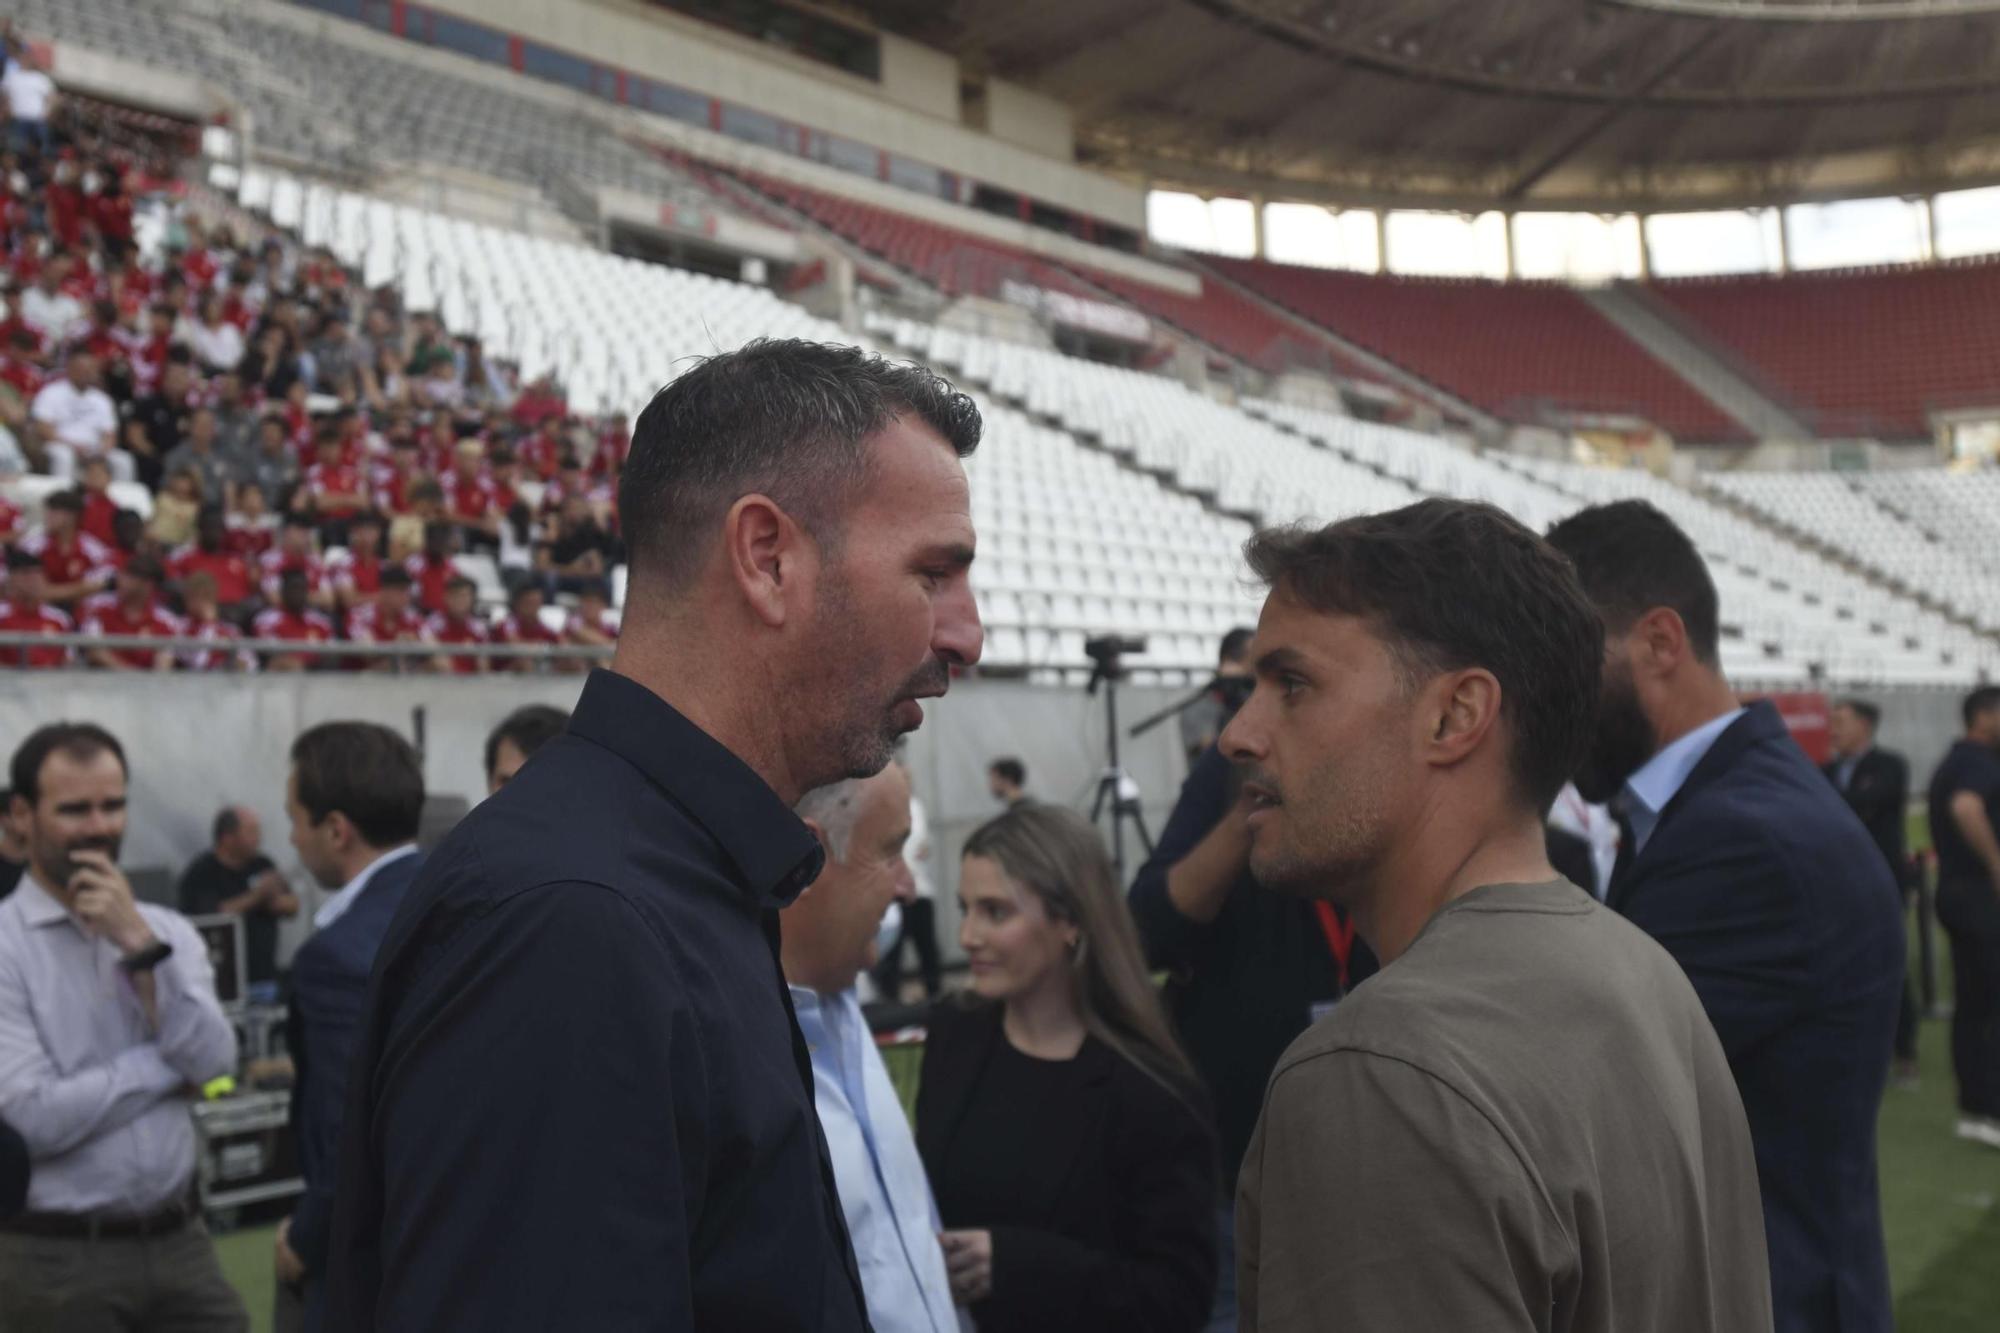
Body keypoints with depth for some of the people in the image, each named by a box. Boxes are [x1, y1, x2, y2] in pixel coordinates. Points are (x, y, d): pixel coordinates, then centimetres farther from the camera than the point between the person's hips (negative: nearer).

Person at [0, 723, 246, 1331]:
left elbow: (213, 1063, -7)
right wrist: (165, 1065, -6)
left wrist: (141, 943, -14)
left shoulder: (170, 931, 6)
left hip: (180, 1241, 4)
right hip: (57, 1258, -4)